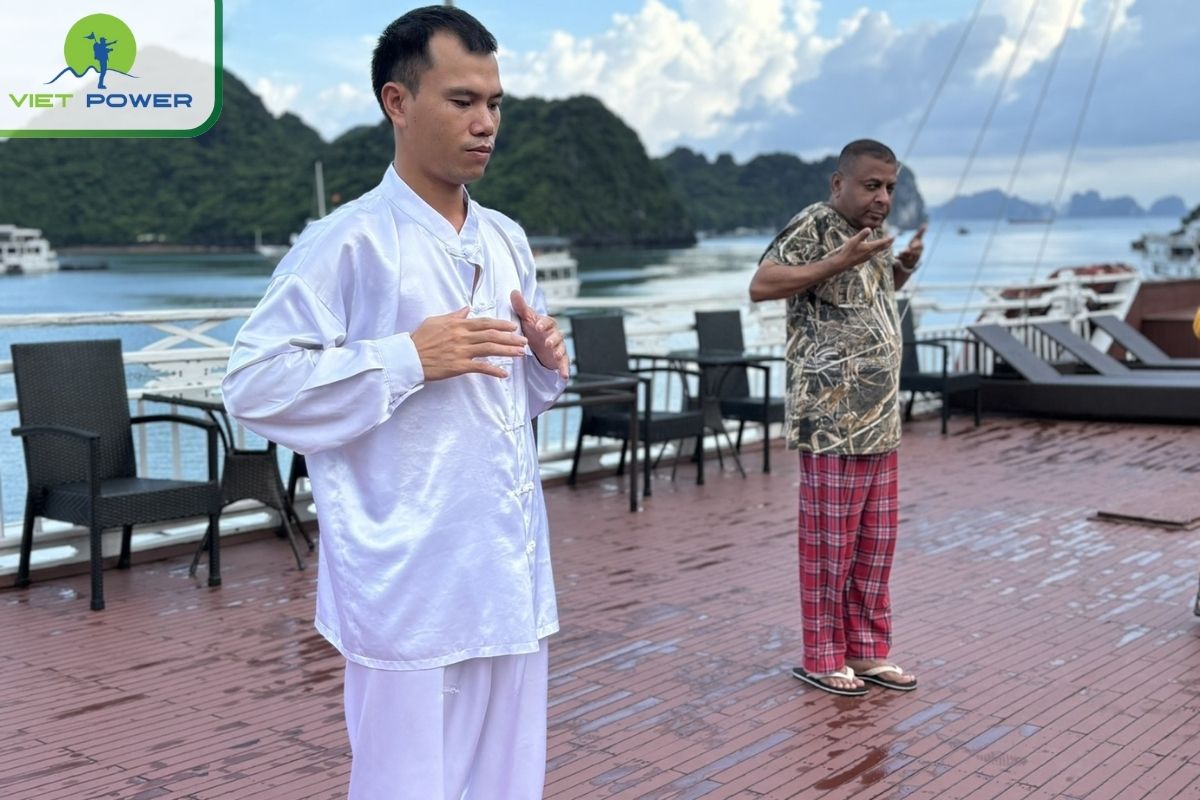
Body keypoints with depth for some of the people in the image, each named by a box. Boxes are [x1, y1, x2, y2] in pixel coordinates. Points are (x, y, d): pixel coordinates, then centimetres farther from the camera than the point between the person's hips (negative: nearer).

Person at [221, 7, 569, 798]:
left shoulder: (507, 240, 12)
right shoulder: (348, 243, -11)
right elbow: (252, 384, -15)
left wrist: (547, 358, -1)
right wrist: (407, 357, -20)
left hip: (512, 571, 7)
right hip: (412, 583, -7)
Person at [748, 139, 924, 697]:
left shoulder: (870, 233, 16)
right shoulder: (812, 226, -10)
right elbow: (761, 285, -23)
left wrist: (905, 266, 14)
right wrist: (841, 261, -25)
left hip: (880, 420, 9)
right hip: (831, 419, -9)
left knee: (875, 541, 12)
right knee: (829, 542, 0)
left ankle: (867, 650, 23)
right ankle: (822, 657, 12)